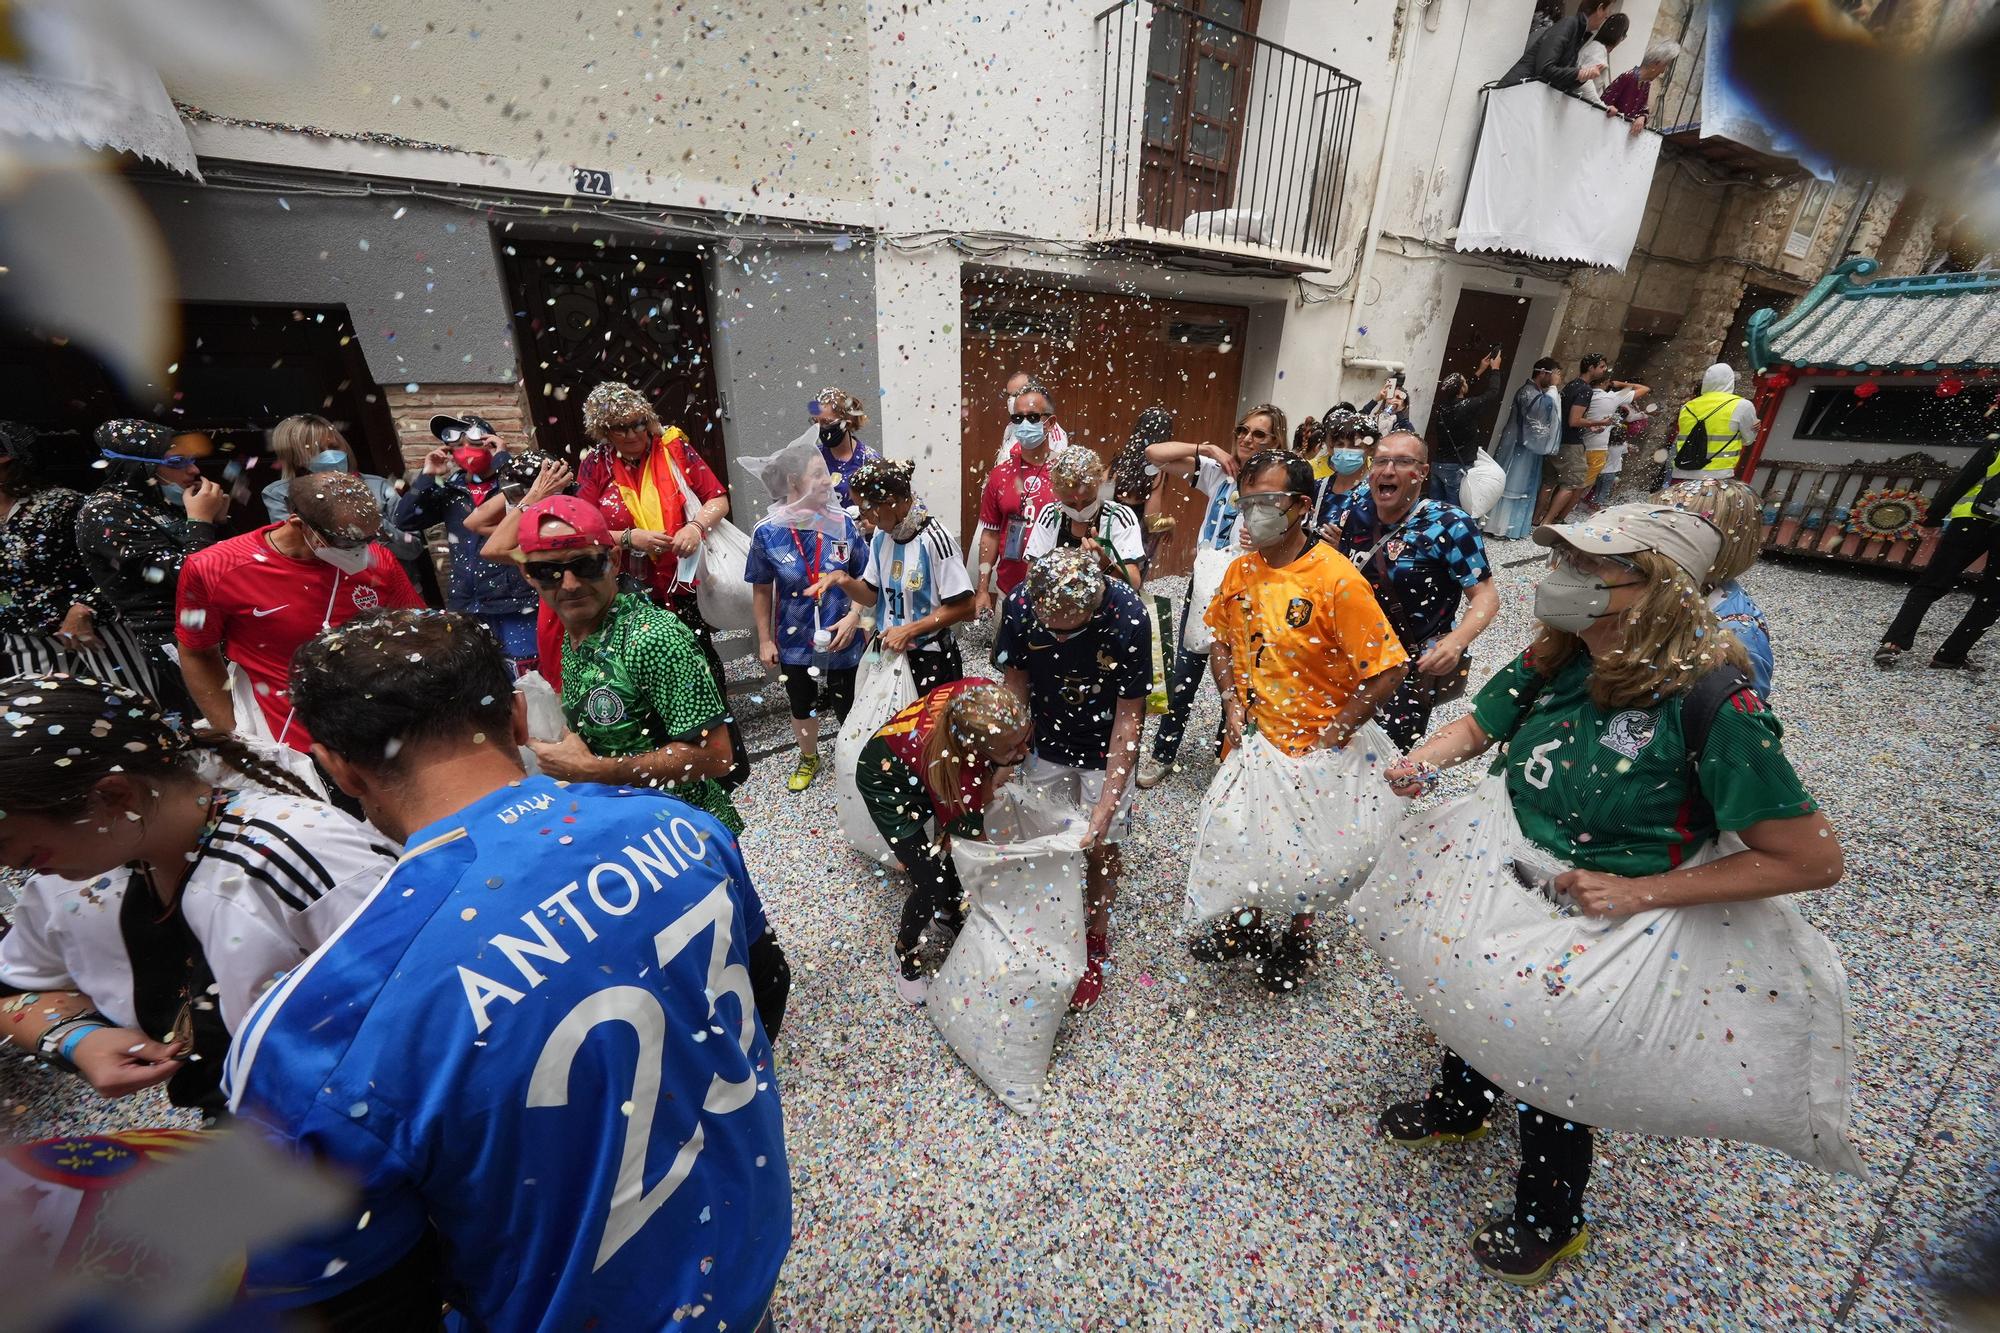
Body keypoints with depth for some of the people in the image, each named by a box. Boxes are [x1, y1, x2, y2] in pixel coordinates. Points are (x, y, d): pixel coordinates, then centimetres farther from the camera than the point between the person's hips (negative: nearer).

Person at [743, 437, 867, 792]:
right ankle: (809, 759, 50)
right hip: (796, 641, 1)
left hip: (841, 638, 0)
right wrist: (764, 640, 1)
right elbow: (763, 591, -2)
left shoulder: (842, 524, -12)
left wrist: (853, 618, -15)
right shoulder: (768, 533, -13)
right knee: (802, 708, 23)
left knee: (850, 707, 13)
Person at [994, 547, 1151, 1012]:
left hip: (1105, 747, -2)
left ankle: (1096, 940, 32)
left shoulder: (1127, 617, -32)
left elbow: (1128, 715, -24)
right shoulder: (1019, 605, -25)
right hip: (1046, 742, 3)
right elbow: (1016, 682, -8)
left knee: (1100, 848, 5)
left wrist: (1106, 806, -25)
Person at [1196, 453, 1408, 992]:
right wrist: (1232, 702, -4)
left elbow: (1387, 673, -20)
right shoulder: (1241, 570, -3)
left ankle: (1296, 939, 45)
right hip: (1250, 744, 5)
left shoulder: (1337, 580, -21)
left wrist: (1327, 740, -19)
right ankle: (1246, 924, 48)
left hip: (1308, 753, -5)